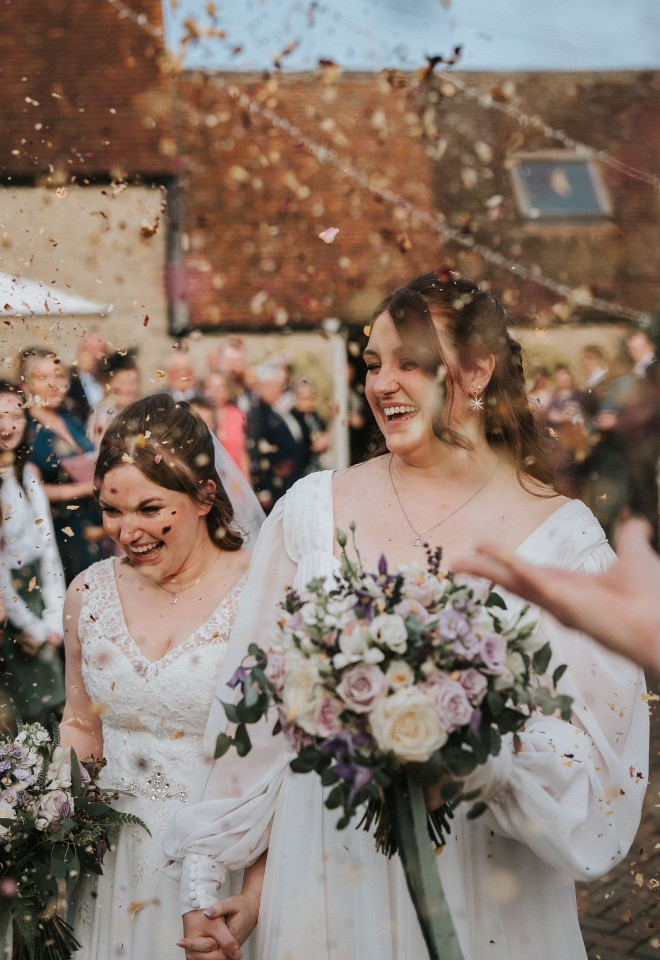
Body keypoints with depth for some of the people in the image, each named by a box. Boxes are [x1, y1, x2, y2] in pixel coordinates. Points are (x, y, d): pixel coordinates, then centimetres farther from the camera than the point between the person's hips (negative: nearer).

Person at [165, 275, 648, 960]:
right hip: (327, 883, 2)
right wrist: (202, 874, 6)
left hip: (483, 899, -1)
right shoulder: (313, 509, -1)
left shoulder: (561, 535, -7)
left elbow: (600, 769, -8)